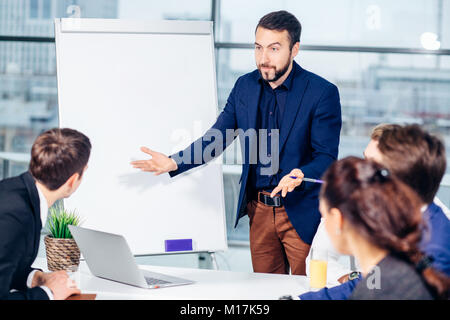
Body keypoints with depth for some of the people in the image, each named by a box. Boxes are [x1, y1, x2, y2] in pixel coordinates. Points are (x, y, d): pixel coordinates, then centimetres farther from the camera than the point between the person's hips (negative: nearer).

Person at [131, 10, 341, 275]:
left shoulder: (322, 92, -11)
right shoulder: (245, 86, 6)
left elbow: (327, 157, -12)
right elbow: (217, 137, 8)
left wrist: (300, 176, -33)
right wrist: (174, 162, -6)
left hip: (303, 213, -5)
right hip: (259, 212, 5)